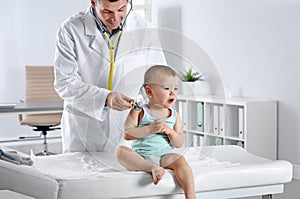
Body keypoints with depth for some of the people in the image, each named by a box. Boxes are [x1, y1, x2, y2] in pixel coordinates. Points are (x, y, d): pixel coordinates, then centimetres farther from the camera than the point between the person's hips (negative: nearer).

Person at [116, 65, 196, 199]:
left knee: (179, 160, -29)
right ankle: (152, 168, -38)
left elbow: (179, 144, 7)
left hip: (164, 156, 2)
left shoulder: (174, 116, 9)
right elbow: (127, 134, -12)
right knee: (121, 150, -28)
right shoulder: (139, 112, -1)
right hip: (140, 156, -1)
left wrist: (170, 131, -13)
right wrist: (150, 129, -21)